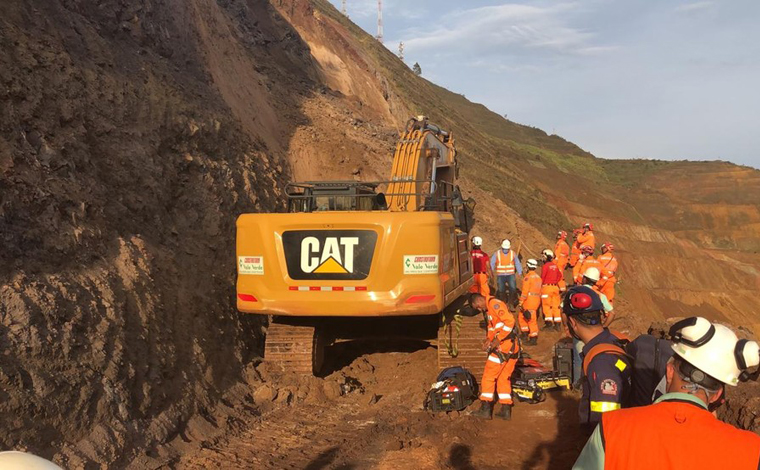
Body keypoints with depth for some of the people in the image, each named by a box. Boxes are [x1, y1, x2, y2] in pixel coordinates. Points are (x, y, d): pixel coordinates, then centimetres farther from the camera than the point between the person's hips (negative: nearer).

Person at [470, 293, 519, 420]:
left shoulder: (494, 303, -11)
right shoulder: (490, 309, 21)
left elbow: (509, 321, -21)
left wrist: (498, 339, -19)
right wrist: (488, 340, 7)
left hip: (504, 346, -10)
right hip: (513, 347, 10)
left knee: (489, 376, -1)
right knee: (504, 378, 14)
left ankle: (486, 409, 2)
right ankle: (506, 410, 15)